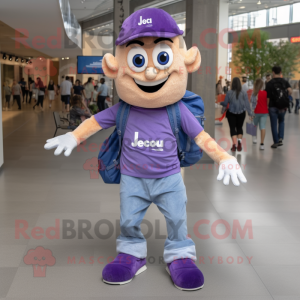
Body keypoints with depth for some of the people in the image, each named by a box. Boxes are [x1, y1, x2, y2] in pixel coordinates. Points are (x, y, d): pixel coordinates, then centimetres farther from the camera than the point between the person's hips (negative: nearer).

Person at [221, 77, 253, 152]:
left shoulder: (229, 93, -10)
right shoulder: (244, 93, -7)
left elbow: (225, 103, -1)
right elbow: (247, 104, -3)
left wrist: (221, 103, 21)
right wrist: (250, 113, 6)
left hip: (231, 113, -2)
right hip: (241, 113, 2)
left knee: (232, 128, 4)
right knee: (239, 127, 17)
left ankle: (234, 144, -8)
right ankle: (239, 140, -5)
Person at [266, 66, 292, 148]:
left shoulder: (270, 83, -5)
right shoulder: (285, 82, 3)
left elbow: (268, 97, -7)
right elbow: (290, 91, -12)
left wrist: (267, 106, 3)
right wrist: (286, 95, 8)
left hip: (273, 107, -3)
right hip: (283, 107, 3)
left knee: (274, 124, 6)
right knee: (281, 121, 23)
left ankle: (276, 142, 8)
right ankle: (280, 138, 8)